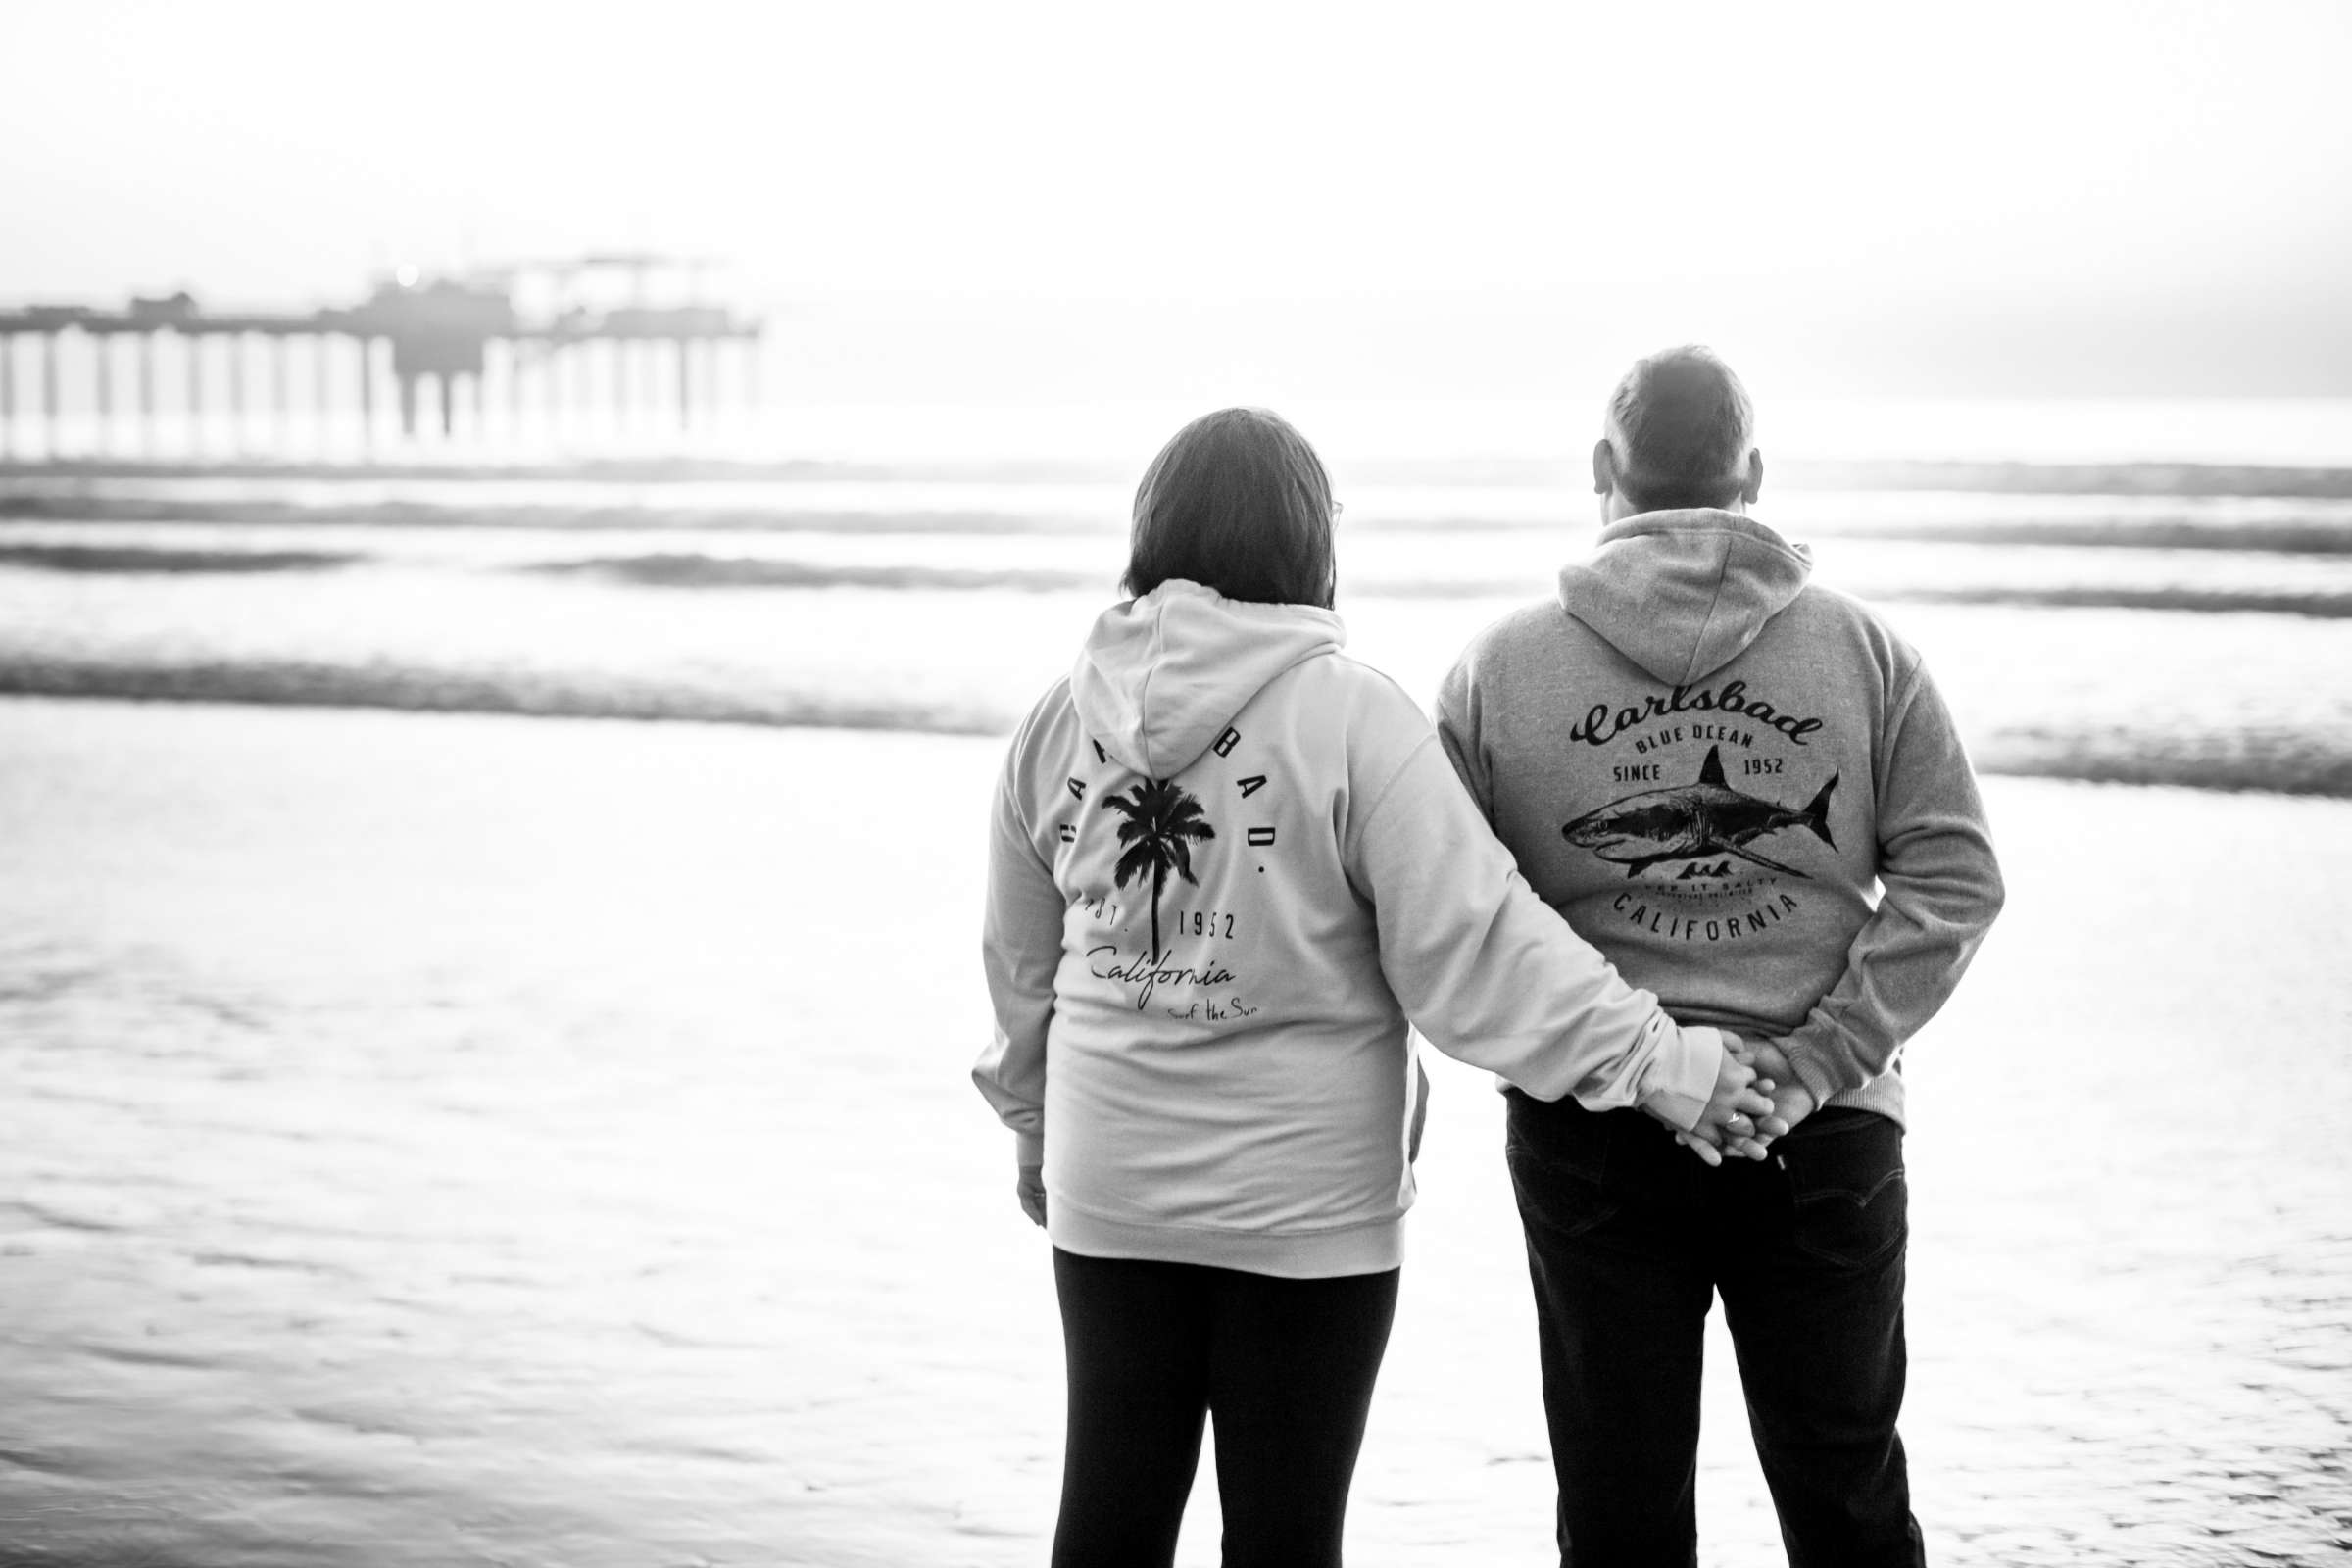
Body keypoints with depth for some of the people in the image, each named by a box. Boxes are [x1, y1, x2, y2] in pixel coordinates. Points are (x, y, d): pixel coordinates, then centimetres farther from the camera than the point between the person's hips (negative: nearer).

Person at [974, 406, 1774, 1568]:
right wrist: (1651, 1055, -9)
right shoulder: (1348, 713, -14)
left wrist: (1033, 1124, 27)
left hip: (1108, 1183, 4)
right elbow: (1470, 938, -16)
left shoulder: (1062, 719, 1)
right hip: (1304, 1200, -4)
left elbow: (1020, 959, 12)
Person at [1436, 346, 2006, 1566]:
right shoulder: (1860, 650, 0)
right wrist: (1813, 1065, -8)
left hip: (1588, 1138, 0)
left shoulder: (1500, 666, -2)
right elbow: (1954, 879, -5)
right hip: (1825, 1143, 1)